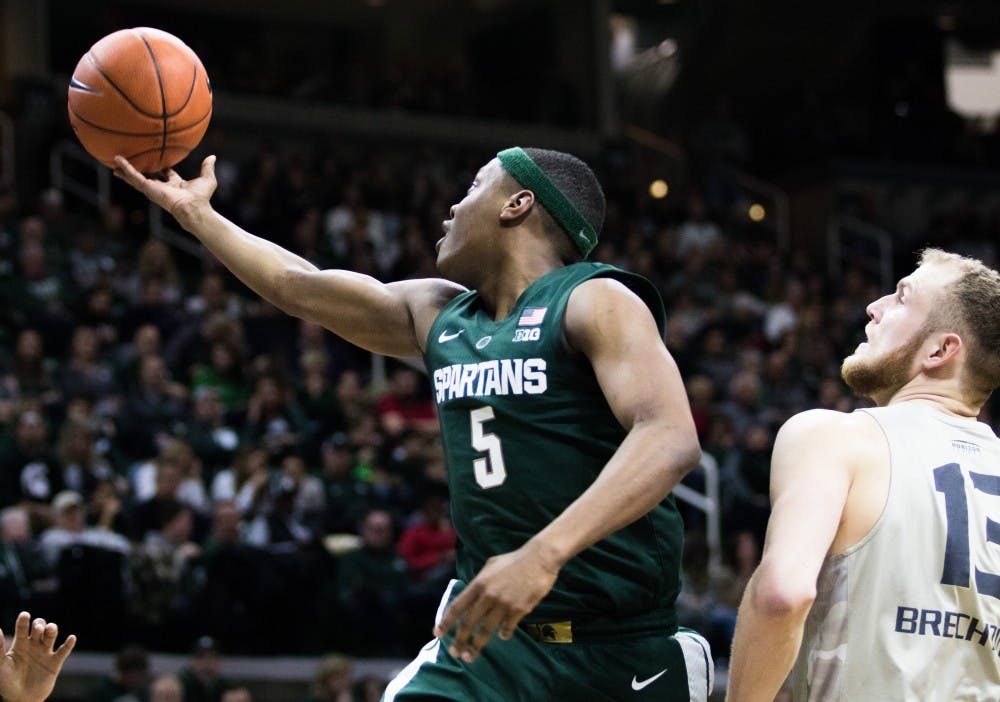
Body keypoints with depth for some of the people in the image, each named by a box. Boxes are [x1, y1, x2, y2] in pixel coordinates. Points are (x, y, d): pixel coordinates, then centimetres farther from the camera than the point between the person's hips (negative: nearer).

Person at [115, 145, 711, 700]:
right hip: (492, 634, 5)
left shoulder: (595, 303, -9)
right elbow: (300, 286, 27)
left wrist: (544, 555, -37)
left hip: (618, 654, -5)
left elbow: (672, 441, -25)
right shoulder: (436, 313, 14)